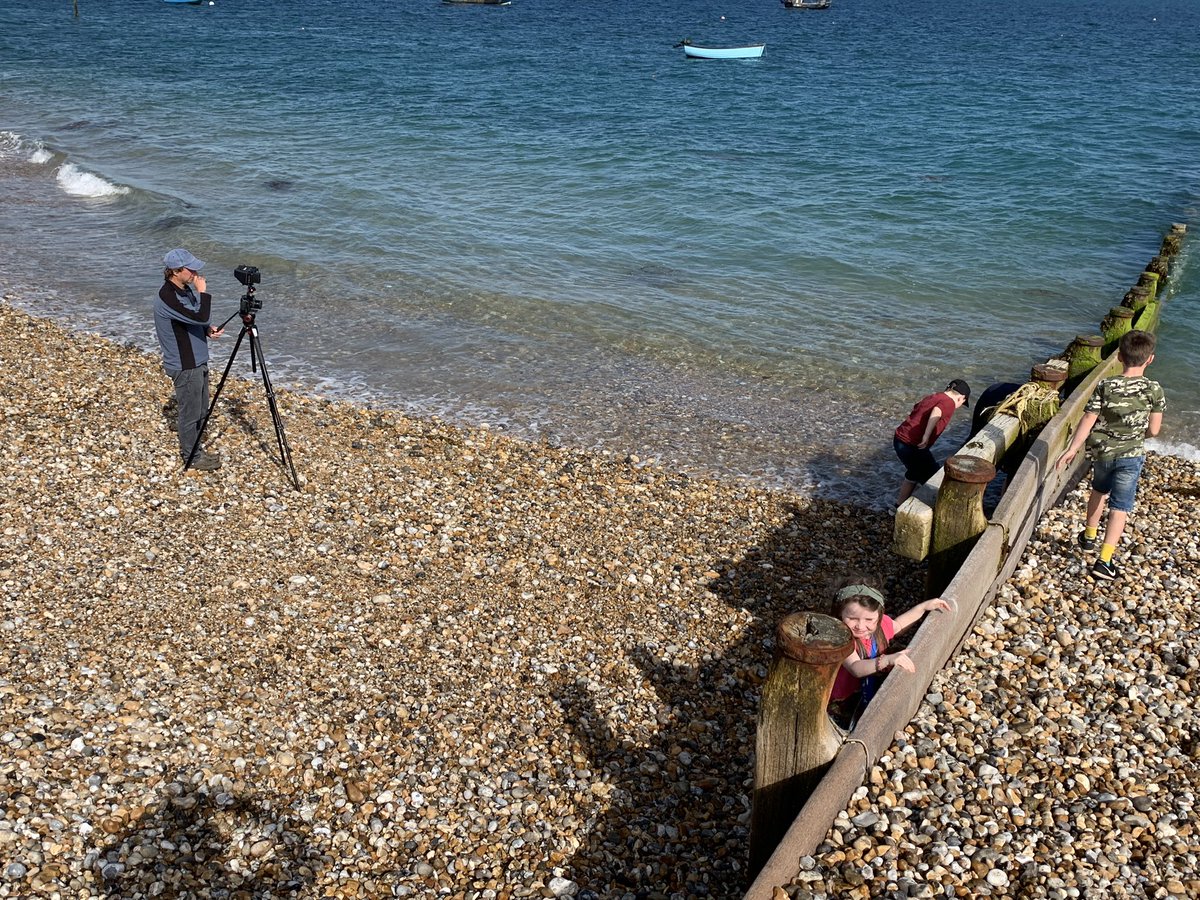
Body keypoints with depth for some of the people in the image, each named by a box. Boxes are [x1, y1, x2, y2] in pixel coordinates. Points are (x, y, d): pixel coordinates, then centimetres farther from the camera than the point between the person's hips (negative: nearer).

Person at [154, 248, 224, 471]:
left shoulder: (186, 289, 6)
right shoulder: (167, 296, -23)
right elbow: (200, 317, -30)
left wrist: (208, 329, -1)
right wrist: (202, 291, -19)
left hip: (197, 361, 9)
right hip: (184, 366, -9)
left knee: (201, 411, 19)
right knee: (190, 413, 4)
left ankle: (194, 449, 34)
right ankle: (191, 456, 18)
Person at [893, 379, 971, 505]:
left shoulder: (931, 397, 17)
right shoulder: (949, 403, -9)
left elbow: (915, 413, 26)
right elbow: (936, 412, -30)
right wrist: (926, 436, -32)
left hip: (899, 438, 9)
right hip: (913, 446, -9)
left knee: (915, 474, 29)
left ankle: (900, 505, 39)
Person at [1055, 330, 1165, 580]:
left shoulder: (1105, 387, -11)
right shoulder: (1154, 391, -11)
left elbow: (1087, 422, -9)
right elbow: (1153, 430, -6)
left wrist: (1072, 449, -1)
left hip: (1101, 451, 2)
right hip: (1131, 455, -2)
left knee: (1099, 491, 29)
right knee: (1120, 508, 2)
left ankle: (1089, 536, 46)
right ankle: (1104, 561, -5)